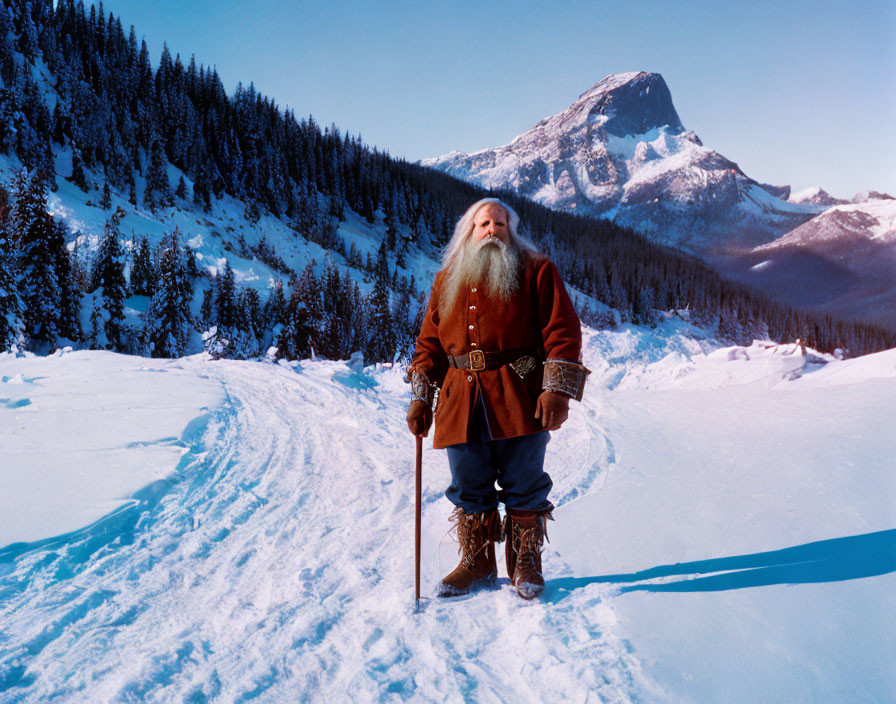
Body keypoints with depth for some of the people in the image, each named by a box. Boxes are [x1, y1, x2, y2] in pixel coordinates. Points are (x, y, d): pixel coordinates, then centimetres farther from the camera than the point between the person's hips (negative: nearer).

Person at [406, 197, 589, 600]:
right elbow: (429, 343, 18)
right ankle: (476, 564, 25)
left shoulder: (536, 272, 5)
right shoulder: (446, 280, 17)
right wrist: (420, 397, 10)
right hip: (461, 403, 3)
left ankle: (526, 564, 21)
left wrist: (557, 390, -12)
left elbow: (562, 331, -3)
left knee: (523, 487, 3)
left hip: (520, 400, -3)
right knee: (468, 488, 8)